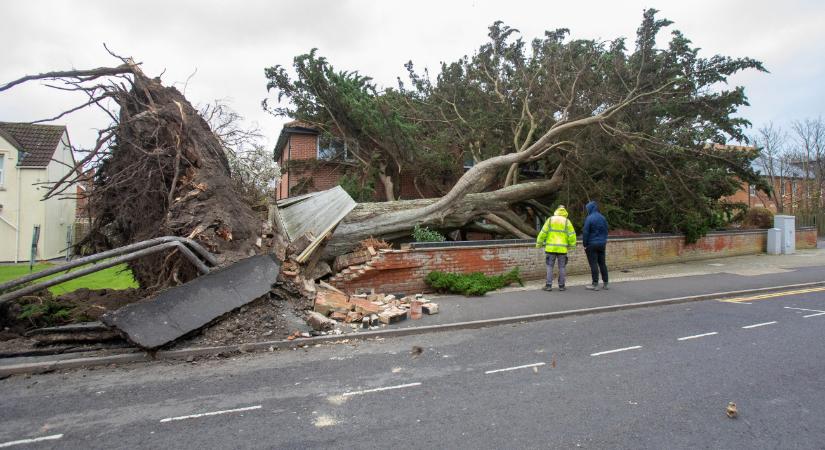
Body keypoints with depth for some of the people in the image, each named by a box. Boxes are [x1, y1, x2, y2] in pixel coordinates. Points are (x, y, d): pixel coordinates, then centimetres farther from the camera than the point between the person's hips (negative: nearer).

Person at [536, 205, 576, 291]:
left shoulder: (550, 220, 1)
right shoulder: (567, 221, 1)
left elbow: (543, 233, -2)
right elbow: (572, 235, -3)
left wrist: (539, 243, 6)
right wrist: (571, 245, 9)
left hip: (551, 248, 0)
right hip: (562, 248, 0)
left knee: (550, 266, 5)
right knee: (562, 267, 8)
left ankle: (549, 285, 2)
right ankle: (561, 286, 11)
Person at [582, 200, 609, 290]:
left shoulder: (589, 218, -12)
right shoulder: (603, 218, 9)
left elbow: (585, 232, -13)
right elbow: (606, 231, 15)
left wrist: (584, 244, -6)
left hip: (592, 245, -7)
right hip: (602, 244, 7)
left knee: (593, 264, -3)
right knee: (602, 263, 12)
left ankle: (595, 284, -2)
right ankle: (605, 284, 17)